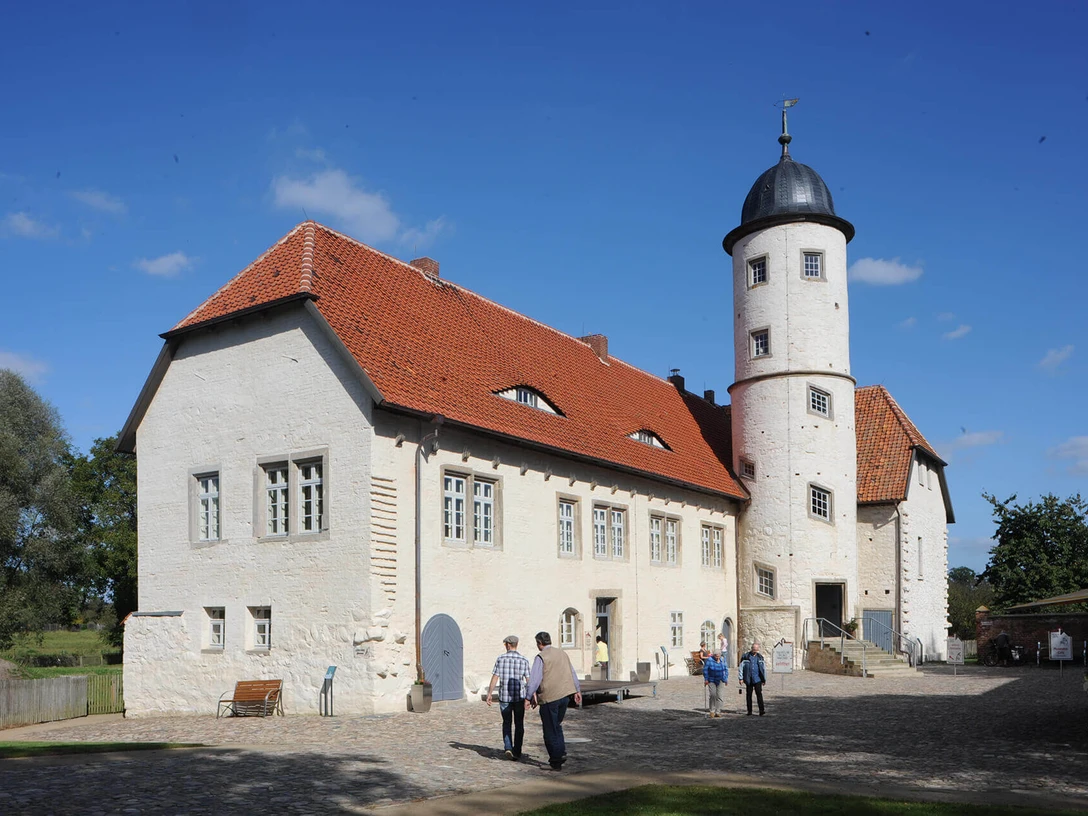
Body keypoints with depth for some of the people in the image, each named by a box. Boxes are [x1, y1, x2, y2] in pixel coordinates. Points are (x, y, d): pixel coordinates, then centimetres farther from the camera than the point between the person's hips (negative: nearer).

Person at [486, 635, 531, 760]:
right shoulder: (524, 661, -3)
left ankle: (508, 747, -3)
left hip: (504, 697, 0)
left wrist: (489, 694, 3)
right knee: (519, 725, 11)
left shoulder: (500, 659, -3)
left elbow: (494, 678, -4)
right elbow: (529, 681, -4)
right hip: (519, 697, 0)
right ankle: (517, 752, 10)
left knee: (506, 723, 15)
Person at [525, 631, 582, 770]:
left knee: (550, 730, 4)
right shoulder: (562, 653, 10)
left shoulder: (541, 657, -11)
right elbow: (572, 673, 16)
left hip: (549, 697, -6)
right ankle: (562, 752, 10)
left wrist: (528, 697, -9)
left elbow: (534, 679, -15)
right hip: (564, 695, 7)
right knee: (557, 725, 21)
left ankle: (556, 760, 5)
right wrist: (577, 691, 24)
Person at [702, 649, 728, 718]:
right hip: (712, 681, -3)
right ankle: (712, 711, 3)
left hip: (720, 681, 3)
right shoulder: (709, 660, -12)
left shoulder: (722, 660, 2)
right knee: (713, 695, -12)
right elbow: (705, 669, -8)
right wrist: (706, 679, -10)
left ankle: (718, 712, 3)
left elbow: (726, 669, 13)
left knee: (719, 696, -3)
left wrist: (726, 679, 10)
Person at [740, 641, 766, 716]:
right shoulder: (746, 656, 1)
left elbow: (763, 669, 14)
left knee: (759, 694, -9)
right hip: (748, 680, 0)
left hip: (757, 679, 0)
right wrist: (741, 678, -2)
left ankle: (761, 711, -8)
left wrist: (764, 679, 12)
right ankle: (749, 712, 13)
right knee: (749, 695, 5)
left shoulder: (760, 657, 8)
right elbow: (741, 667, 2)